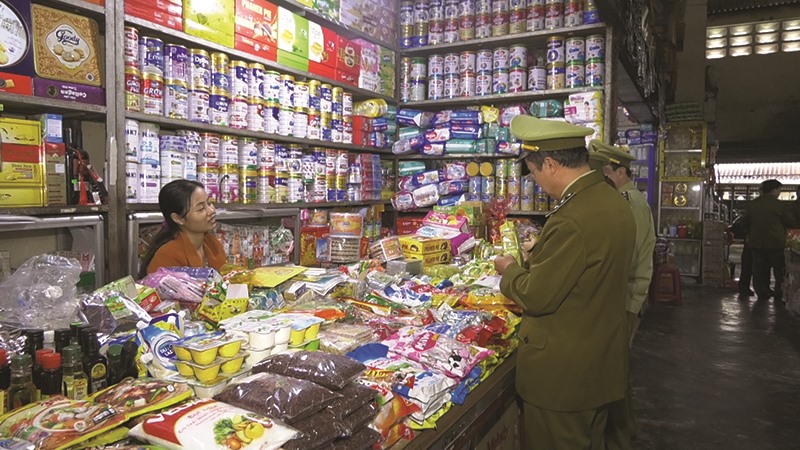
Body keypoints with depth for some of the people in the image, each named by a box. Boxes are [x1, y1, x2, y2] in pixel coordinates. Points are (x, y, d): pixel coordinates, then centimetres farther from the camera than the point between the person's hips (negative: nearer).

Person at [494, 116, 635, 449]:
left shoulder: (572, 220, -29)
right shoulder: (615, 201, 2)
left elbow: (536, 297, -23)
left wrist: (509, 269, -5)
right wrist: (537, 260, 11)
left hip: (563, 375, -9)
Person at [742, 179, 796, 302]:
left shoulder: (751, 204, 0)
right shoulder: (780, 205, -12)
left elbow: (745, 223, 8)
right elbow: (791, 222, -4)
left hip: (756, 242, 4)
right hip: (775, 242, -3)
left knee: (759, 269, 11)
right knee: (779, 270, 10)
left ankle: (762, 293, 15)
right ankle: (779, 295, 12)